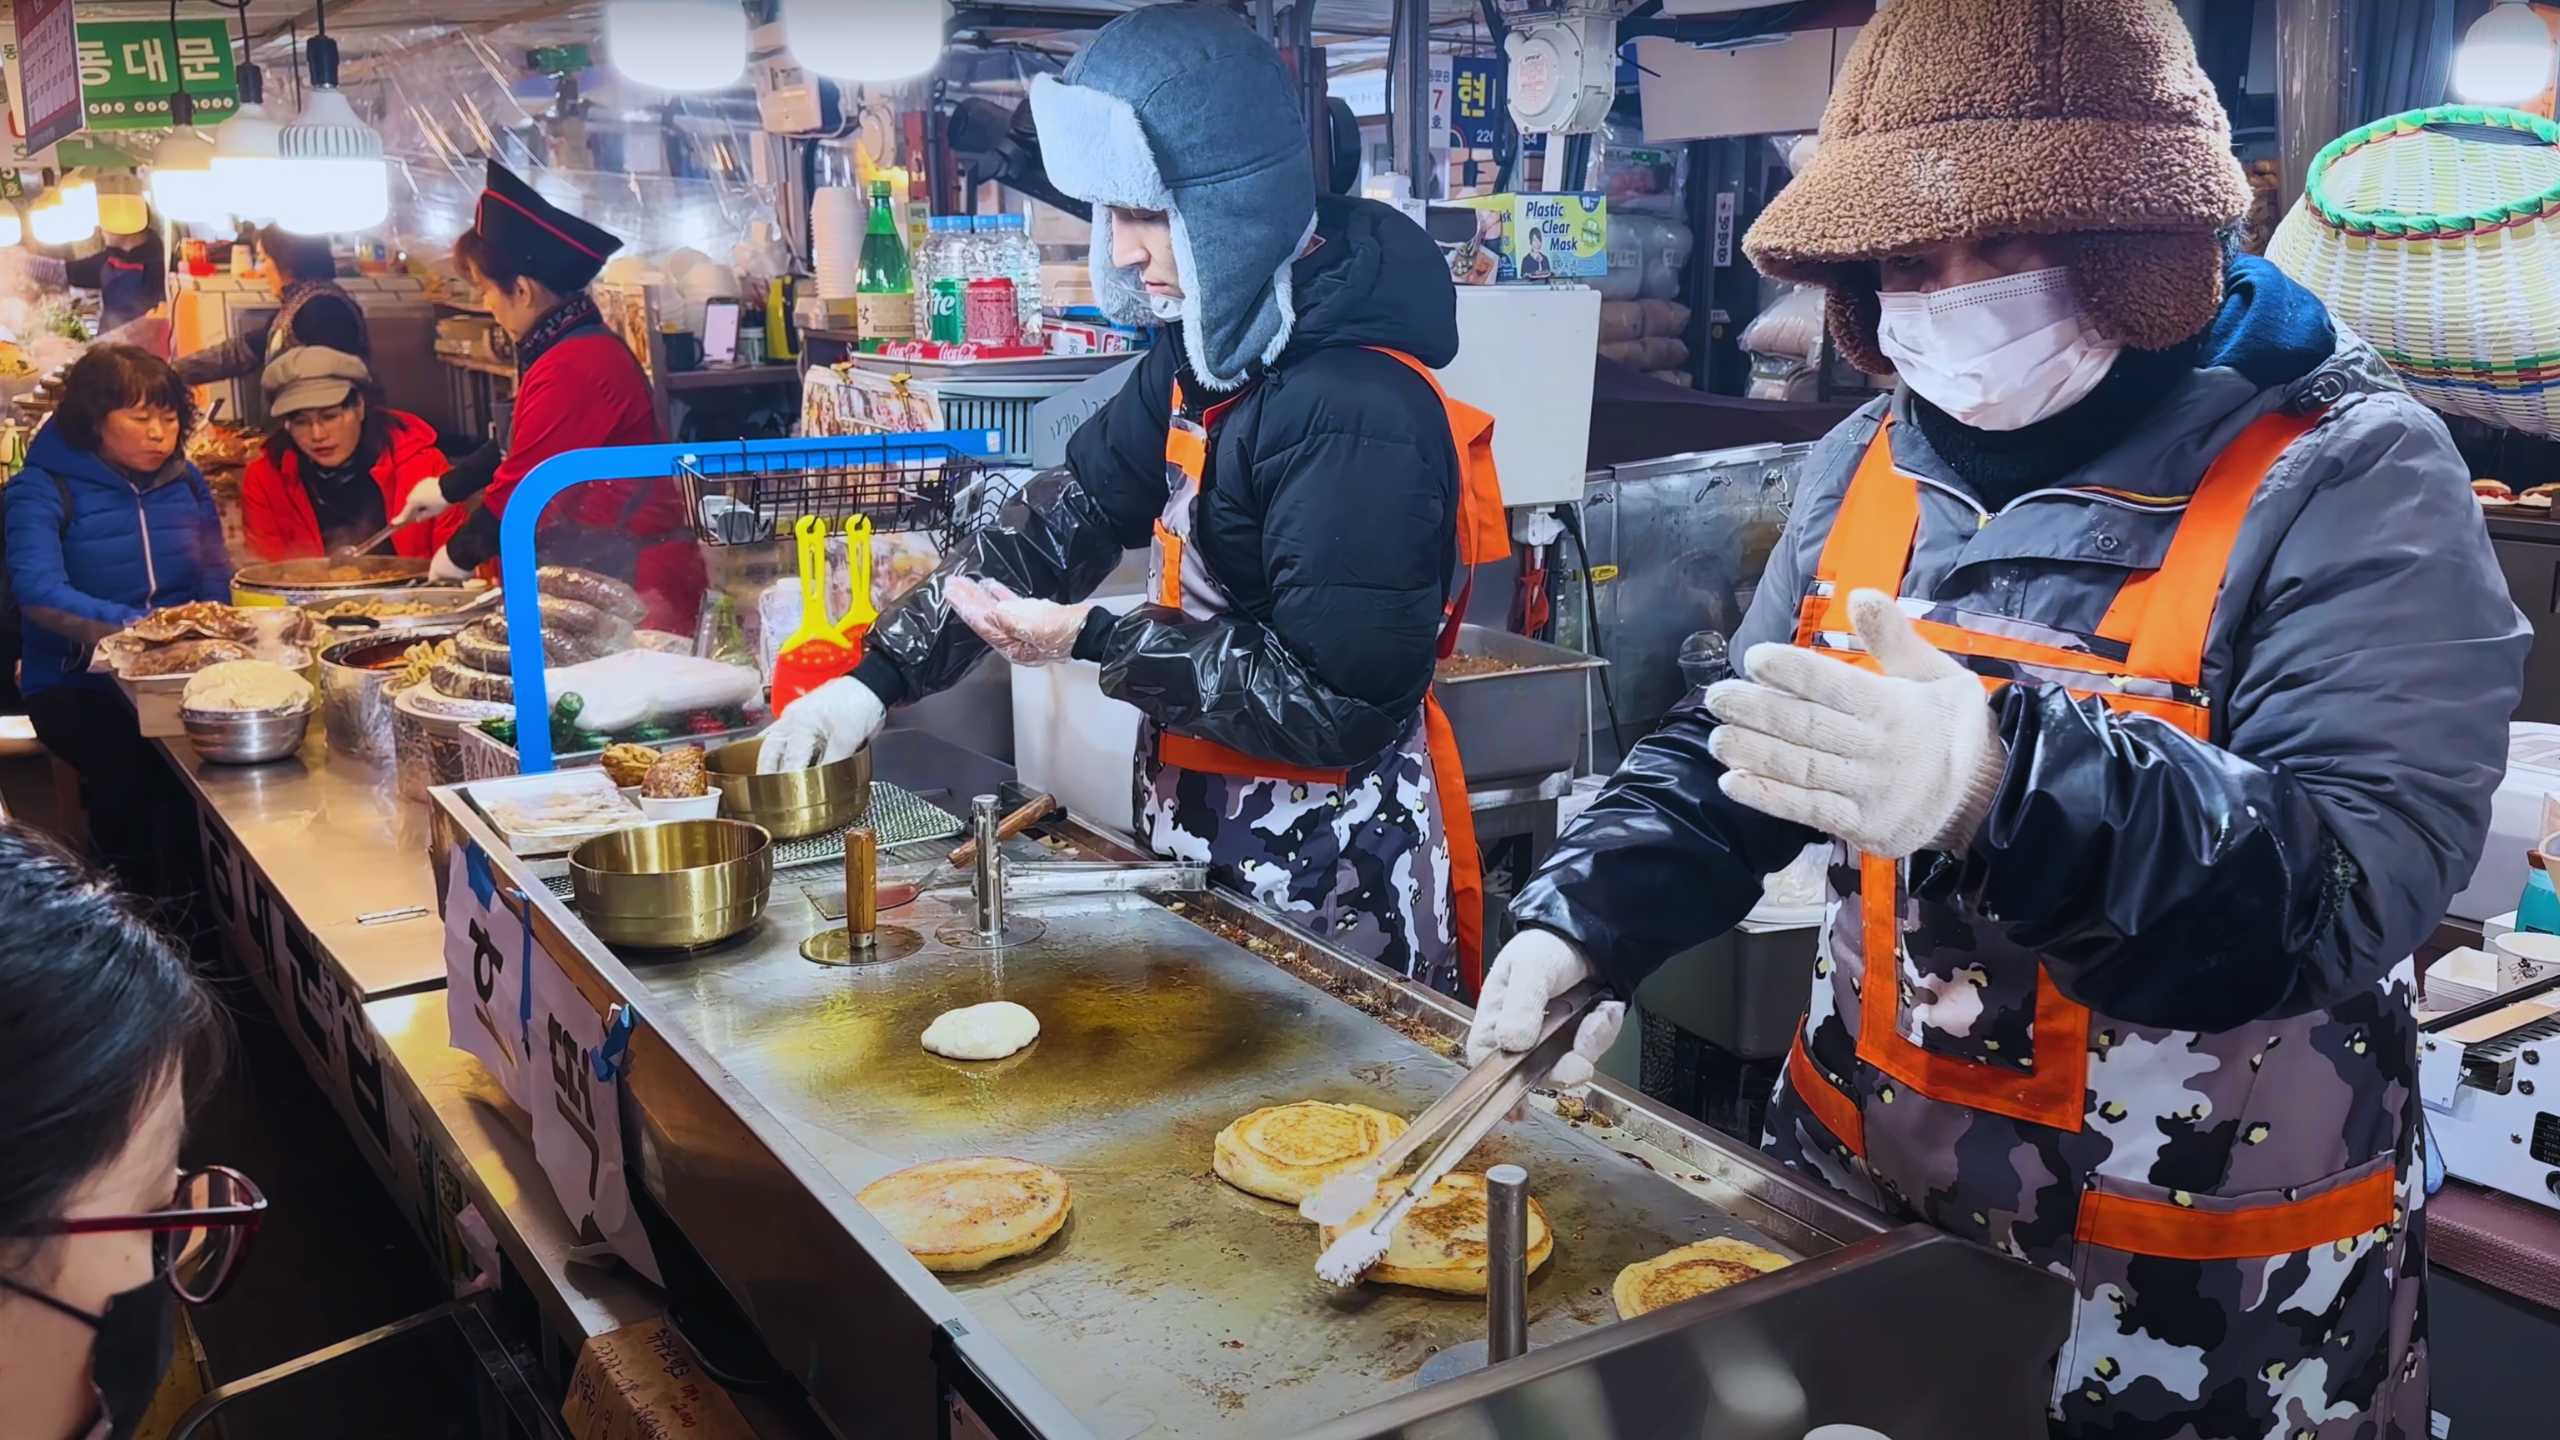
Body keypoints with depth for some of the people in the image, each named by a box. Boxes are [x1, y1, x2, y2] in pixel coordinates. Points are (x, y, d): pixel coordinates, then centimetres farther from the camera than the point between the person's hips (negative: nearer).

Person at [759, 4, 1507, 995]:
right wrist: (879, 677, -2)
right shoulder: (1210, 349, 3)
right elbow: (1070, 511, 6)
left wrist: (1092, 640, -19)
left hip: (1330, 891, -8)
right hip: (1212, 841, 9)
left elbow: (1336, 702, -27)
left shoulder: (1358, 410, -25)